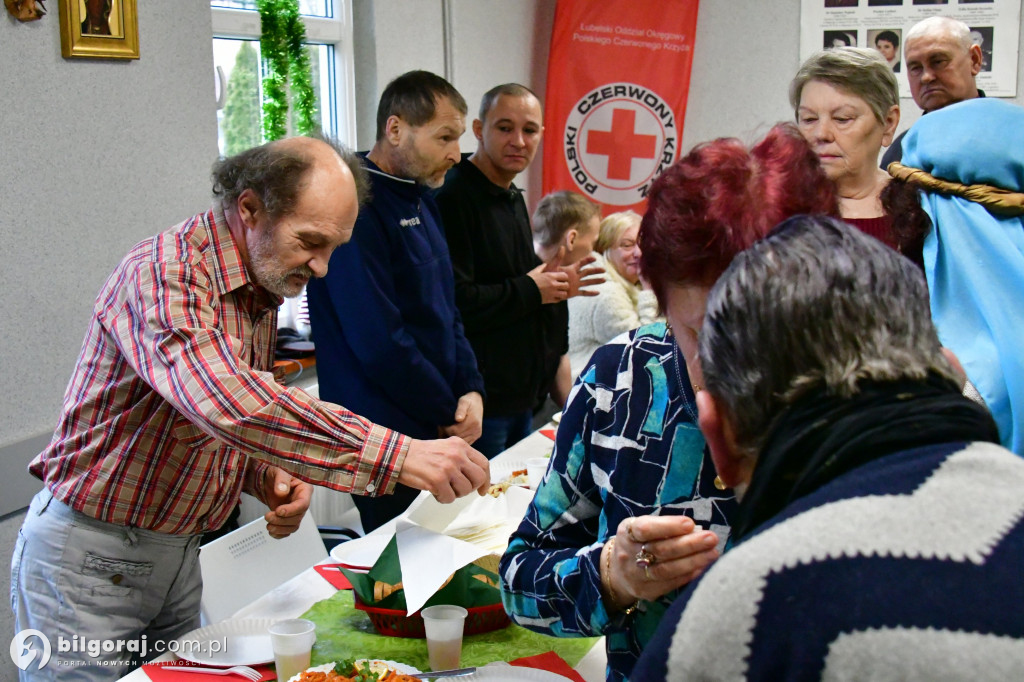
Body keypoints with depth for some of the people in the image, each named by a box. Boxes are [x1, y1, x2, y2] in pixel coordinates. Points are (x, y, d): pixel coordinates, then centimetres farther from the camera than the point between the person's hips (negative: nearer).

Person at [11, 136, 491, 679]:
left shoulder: (263, 293, 6)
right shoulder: (164, 272, -23)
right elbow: (224, 404, -41)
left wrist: (270, 476, -6)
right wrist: (396, 454, -44)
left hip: (177, 552, 8)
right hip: (90, 557, -7)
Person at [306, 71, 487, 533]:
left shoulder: (420, 200, 11)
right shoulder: (358, 207, -19)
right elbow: (379, 343, -23)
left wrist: (470, 390, -1)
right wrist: (449, 415, -12)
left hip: (438, 429, 9)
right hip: (386, 440, -9)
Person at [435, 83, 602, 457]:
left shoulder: (513, 198, 15)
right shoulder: (453, 197, -18)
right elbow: (453, 303, -28)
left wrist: (557, 287, 6)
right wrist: (531, 290, -15)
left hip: (519, 397, 10)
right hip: (478, 399, -10)